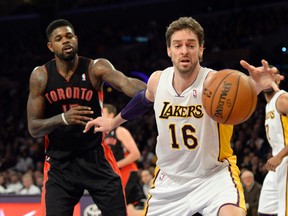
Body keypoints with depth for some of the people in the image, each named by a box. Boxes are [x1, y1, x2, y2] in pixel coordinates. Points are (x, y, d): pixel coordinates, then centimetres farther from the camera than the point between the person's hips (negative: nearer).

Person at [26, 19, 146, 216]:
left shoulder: (96, 68, -9)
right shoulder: (40, 76, -5)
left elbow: (125, 83, -31)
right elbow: (33, 128, -6)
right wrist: (63, 119, -26)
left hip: (96, 157, 0)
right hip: (60, 163, 1)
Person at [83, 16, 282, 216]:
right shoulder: (157, 80, -7)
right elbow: (144, 100, 18)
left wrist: (255, 86, -71)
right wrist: (114, 122, 31)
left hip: (215, 175, -5)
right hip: (170, 178, 5)